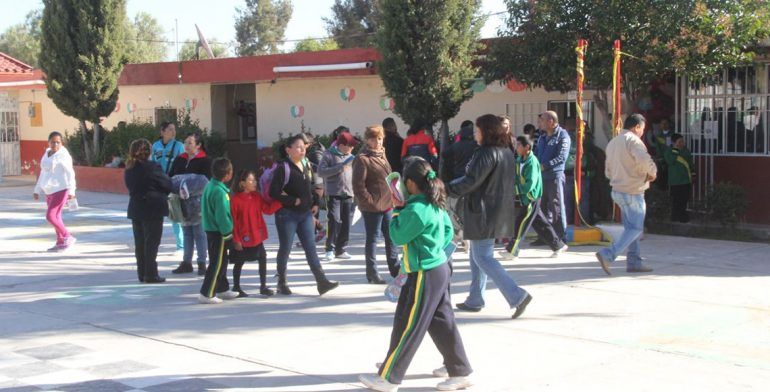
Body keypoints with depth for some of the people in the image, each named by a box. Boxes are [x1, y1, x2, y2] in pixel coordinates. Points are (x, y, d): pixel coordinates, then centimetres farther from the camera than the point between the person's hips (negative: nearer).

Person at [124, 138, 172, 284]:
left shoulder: (129, 169, 5)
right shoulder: (152, 167, -15)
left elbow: (131, 187, 10)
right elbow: (167, 184, -8)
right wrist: (163, 195, 12)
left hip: (135, 209, 6)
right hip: (153, 209, -6)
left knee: (140, 243, 12)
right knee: (152, 242, 0)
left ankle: (142, 273, 18)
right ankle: (151, 275, 1)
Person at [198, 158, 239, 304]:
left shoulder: (210, 185, 7)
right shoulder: (219, 191, -23)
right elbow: (222, 216, -23)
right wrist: (228, 232, -12)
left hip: (212, 230, 10)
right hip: (219, 233, -10)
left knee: (221, 261, 19)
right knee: (217, 264, -2)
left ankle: (222, 289, 30)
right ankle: (206, 294, 1)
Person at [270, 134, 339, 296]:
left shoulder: (306, 165, 8)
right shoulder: (284, 168, -14)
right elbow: (273, 192, -19)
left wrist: (315, 203, 6)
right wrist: (293, 201, -17)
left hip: (305, 214, 6)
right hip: (287, 215, -6)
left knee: (310, 247, 3)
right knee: (285, 249, 5)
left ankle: (322, 281, -1)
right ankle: (282, 283, 19)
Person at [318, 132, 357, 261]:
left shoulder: (351, 157, 14)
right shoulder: (329, 155, -1)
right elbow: (321, 172, -11)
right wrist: (340, 167, -15)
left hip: (348, 195, 5)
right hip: (333, 194, -5)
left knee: (346, 223, 3)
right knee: (334, 221, -13)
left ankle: (340, 250, 14)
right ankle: (330, 249, 0)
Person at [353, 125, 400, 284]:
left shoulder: (381, 154, 13)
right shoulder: (362, 159, -13)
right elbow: (358, 186, -17)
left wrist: (391, 198, 14)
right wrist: (371, 202, -17)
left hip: (387, 205, 8)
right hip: (372, 207, -8)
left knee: (391, 236, 15)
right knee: (372, 238, 1)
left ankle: (395, 269, 26)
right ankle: (372, 274, 11)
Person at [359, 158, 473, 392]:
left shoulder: (416, 210, -22)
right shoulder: (435, 205, 7)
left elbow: (398, 237, -14)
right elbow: (448, 230, 16)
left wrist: (396, 212, -4)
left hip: (425, 275, -9)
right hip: (439, 269, 9)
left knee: (406, 327, -1)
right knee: (442, 323, 15)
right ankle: (461, 372, 21)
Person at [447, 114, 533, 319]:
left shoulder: (487, 153, -18)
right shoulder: (507, 152, 11)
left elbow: (471, 181, -22)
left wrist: (446, 189, -13)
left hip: (484, 213, -10)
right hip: (500, 211, 10)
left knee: (483, 258, -5)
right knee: (478, 256, 18)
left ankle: (517, 296, -12)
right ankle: (475, 300, 25)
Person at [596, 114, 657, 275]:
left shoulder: (613, 142, 16)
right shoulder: (632, 140, -13)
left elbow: (608, 171, 21)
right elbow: (644, 160, -30)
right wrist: (652, 172, -12)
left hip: (617, 190, 9)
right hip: (632, 191, -9)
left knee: (631, 227, 15)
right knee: (635, 228, -5)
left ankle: (634, 262, 17)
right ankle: (607, 255, -14)